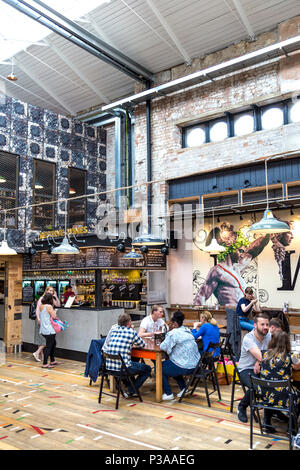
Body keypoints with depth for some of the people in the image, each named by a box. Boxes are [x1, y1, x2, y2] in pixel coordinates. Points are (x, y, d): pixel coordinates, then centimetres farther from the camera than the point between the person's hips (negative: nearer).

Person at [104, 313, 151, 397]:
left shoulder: (113, 330, 8)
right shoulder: (131, 332, -7)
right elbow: (143, 344, 9)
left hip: (109, 366, 7)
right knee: (147, 369, 13)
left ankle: (130, 385, 34)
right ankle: (131, 391, 11)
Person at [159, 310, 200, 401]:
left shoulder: (173, 333, -15)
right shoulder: (187, 331, 12)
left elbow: (163, 347, -16)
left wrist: (163, 343, 4)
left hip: (184, 368, -9)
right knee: (168, 364, 31)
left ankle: (168, 394, 11)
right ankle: (183, 388, 25)